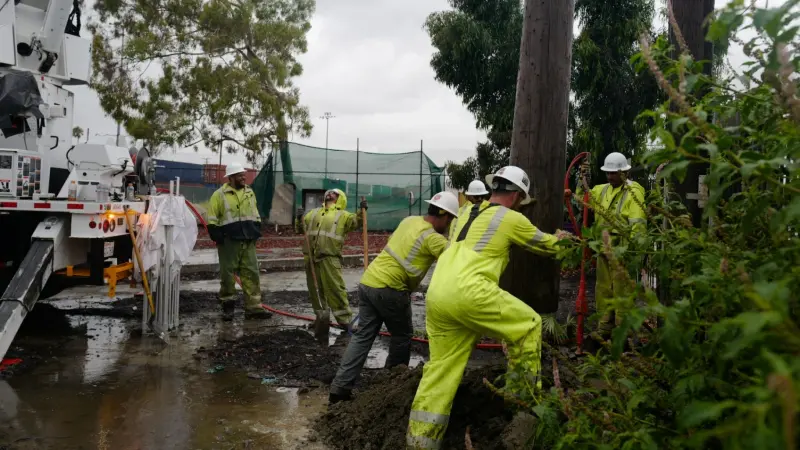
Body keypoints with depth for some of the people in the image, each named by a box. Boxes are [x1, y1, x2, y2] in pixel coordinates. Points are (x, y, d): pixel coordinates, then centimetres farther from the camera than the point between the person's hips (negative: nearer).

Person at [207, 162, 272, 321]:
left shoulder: (249, 192, 12)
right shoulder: (220, 195, -4)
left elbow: (255, 214, 20)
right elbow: (213, 220, -4)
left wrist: (256, 231, 10)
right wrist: (218, 236, -11)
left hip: (248, 241, 5)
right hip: (229, 242, -4)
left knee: (251, 273, 2)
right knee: (227, 274, 4)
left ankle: (254, 307, 5)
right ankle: (228, 306, 16)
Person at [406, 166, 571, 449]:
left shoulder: (469, 215, 27)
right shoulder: (511, 218, 7)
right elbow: (545, 244, 22)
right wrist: (559, 238, 46)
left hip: (436, 296, 8)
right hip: (467, 292, -7)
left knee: (441, 370, 11)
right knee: (529, 325, 12)